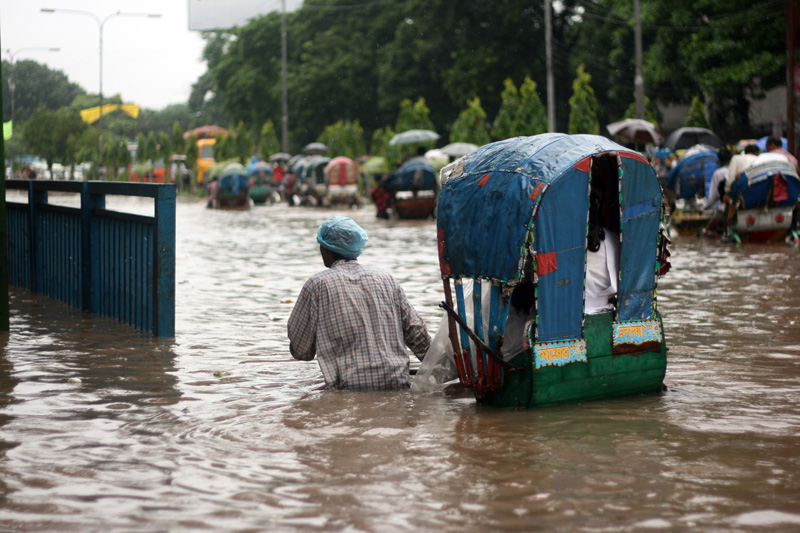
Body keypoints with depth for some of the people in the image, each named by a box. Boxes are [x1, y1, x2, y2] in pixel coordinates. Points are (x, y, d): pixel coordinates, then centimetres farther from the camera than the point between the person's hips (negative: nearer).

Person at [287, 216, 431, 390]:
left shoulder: (317, 284, 2)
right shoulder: (386, 279, 14)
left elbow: (300, 350, 5)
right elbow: (417, 332, 15)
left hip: (350, 386, -4)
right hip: (398, 385, 4)